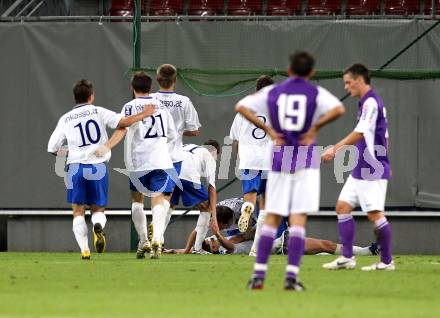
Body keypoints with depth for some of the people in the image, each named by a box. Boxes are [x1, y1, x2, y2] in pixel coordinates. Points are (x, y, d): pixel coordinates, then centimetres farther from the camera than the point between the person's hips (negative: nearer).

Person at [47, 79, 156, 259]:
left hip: (76, 168, 0)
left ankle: (84, 249, -8)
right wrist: (144, 114, 2)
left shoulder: (65, 119, 7)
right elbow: (122, 122, -9)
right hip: (98, 167, 0)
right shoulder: (98, 112, 2)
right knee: (98, 209, 12)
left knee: (78, 211, 8)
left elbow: (52, 148, 7)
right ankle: (98, 226, -23)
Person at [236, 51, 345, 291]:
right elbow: (338, 109, -17)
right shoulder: (316, 93, 1)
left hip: (279, 160, 2)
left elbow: (241, 107, 3)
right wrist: (315, 127, -8)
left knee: (272, 218, 7)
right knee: (298, 219, -3)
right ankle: (291, 276, -10)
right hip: (306, 161, -2)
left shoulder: (272, 92, 8)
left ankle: (259, 274, 0)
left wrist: (268, 130, 3)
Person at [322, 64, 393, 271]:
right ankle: (347, 257, 6)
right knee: (343, 206, 6)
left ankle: (387, 261, 1)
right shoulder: (366, 103, 15)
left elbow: (360, 133, -24)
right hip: (360, 169, 10)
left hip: (372, 171, -10)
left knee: (375, 214, -7)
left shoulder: (371, 102, -15)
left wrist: (335, 149, -26)